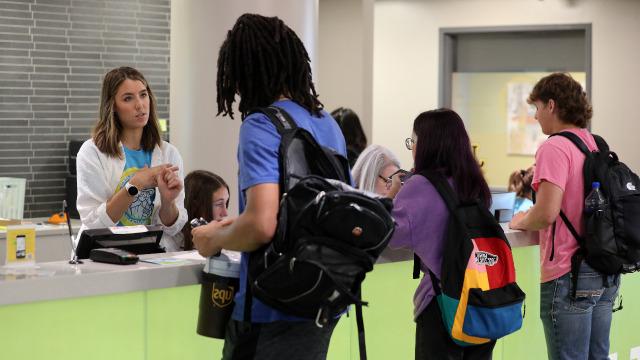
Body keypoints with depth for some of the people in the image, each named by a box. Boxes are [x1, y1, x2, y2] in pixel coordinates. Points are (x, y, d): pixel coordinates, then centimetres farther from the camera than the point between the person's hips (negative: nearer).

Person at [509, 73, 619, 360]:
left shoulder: (555, 148, -14)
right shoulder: (597, 146, 11)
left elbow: (547, 214, -22)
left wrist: (521, 222, -2)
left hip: (569, 274, -8)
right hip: (606, 272, 8)